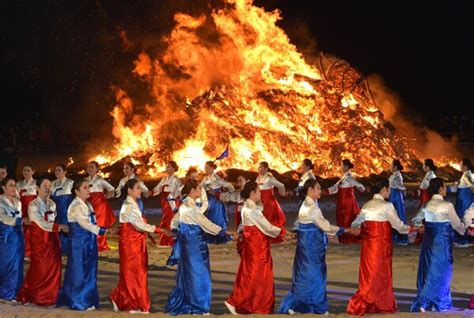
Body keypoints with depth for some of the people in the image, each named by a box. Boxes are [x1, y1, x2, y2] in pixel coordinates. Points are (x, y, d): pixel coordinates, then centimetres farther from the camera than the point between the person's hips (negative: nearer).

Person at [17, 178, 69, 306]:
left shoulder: (52, 204, 7)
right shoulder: (33, 205, -15)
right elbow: (42, 224, -24)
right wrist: (60, 227, -30)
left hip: (52, 239, 6)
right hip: (39, 240, -6)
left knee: (53, 267, 7)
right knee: (40, 269, -2)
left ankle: (51, 295, 17)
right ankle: (39, 297, 11)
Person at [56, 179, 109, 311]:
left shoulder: (88, 205, 13)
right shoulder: (76, 206, -15)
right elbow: (85, 224, -24)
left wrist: (101, 230, 4)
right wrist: (102, 231, -30)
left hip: (89, 243, 9)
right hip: (79, 244, -9)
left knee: (89, 272, 11)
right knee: (80, 272, -2)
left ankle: (88, 300, 18)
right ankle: (80, 302, 6)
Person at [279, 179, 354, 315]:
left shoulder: (309, 205, 11)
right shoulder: (310, 208, -20)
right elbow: (325, 226, -19)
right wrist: (345, 230, -11)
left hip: (311, 246, 10)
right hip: (310, 247, -10)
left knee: (316, 276, 12)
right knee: (310, 277, -3)